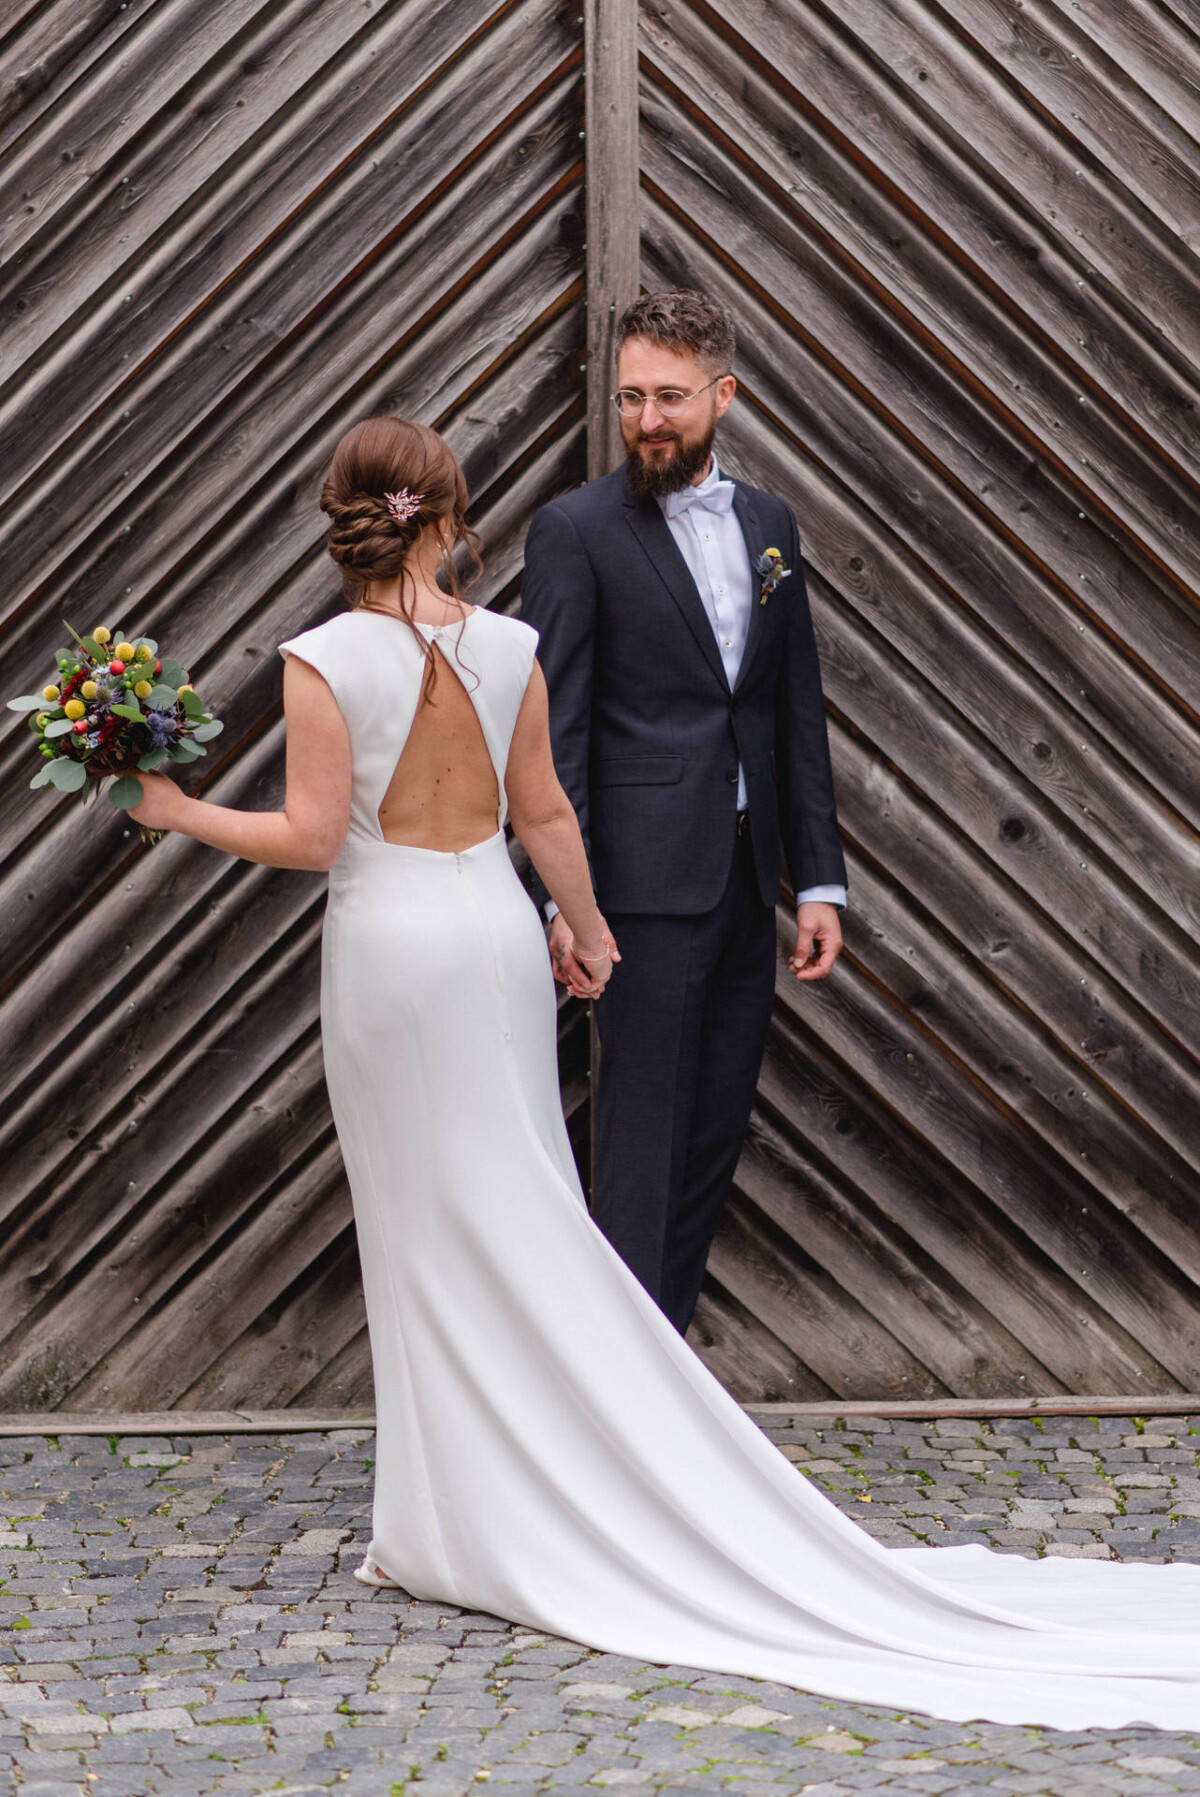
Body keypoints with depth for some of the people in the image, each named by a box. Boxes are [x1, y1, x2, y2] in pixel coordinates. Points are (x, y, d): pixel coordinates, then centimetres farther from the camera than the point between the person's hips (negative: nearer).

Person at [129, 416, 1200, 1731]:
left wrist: (182, 815, 1)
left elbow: (312, 835, -12)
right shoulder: (506, 647, -1)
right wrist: (588, 928, 19)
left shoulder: (325, 662, -12)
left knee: (427, 1222, 4)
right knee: (522, 1209, 10)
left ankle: (469, 1526, 9)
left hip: (387, 941, -3)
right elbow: (544, 814, 6)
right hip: (495, 930, 3)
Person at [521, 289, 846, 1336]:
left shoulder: (769, 524, 12)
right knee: (644, 1142, -6)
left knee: (715, 1139, 10)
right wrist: (563, 897, -16)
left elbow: (799, 712, 13)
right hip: (648, 882, -6)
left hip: (747, 880, 6)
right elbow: (553, 730, -9)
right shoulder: (577, 531, -5)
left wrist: (821, 878, 8)